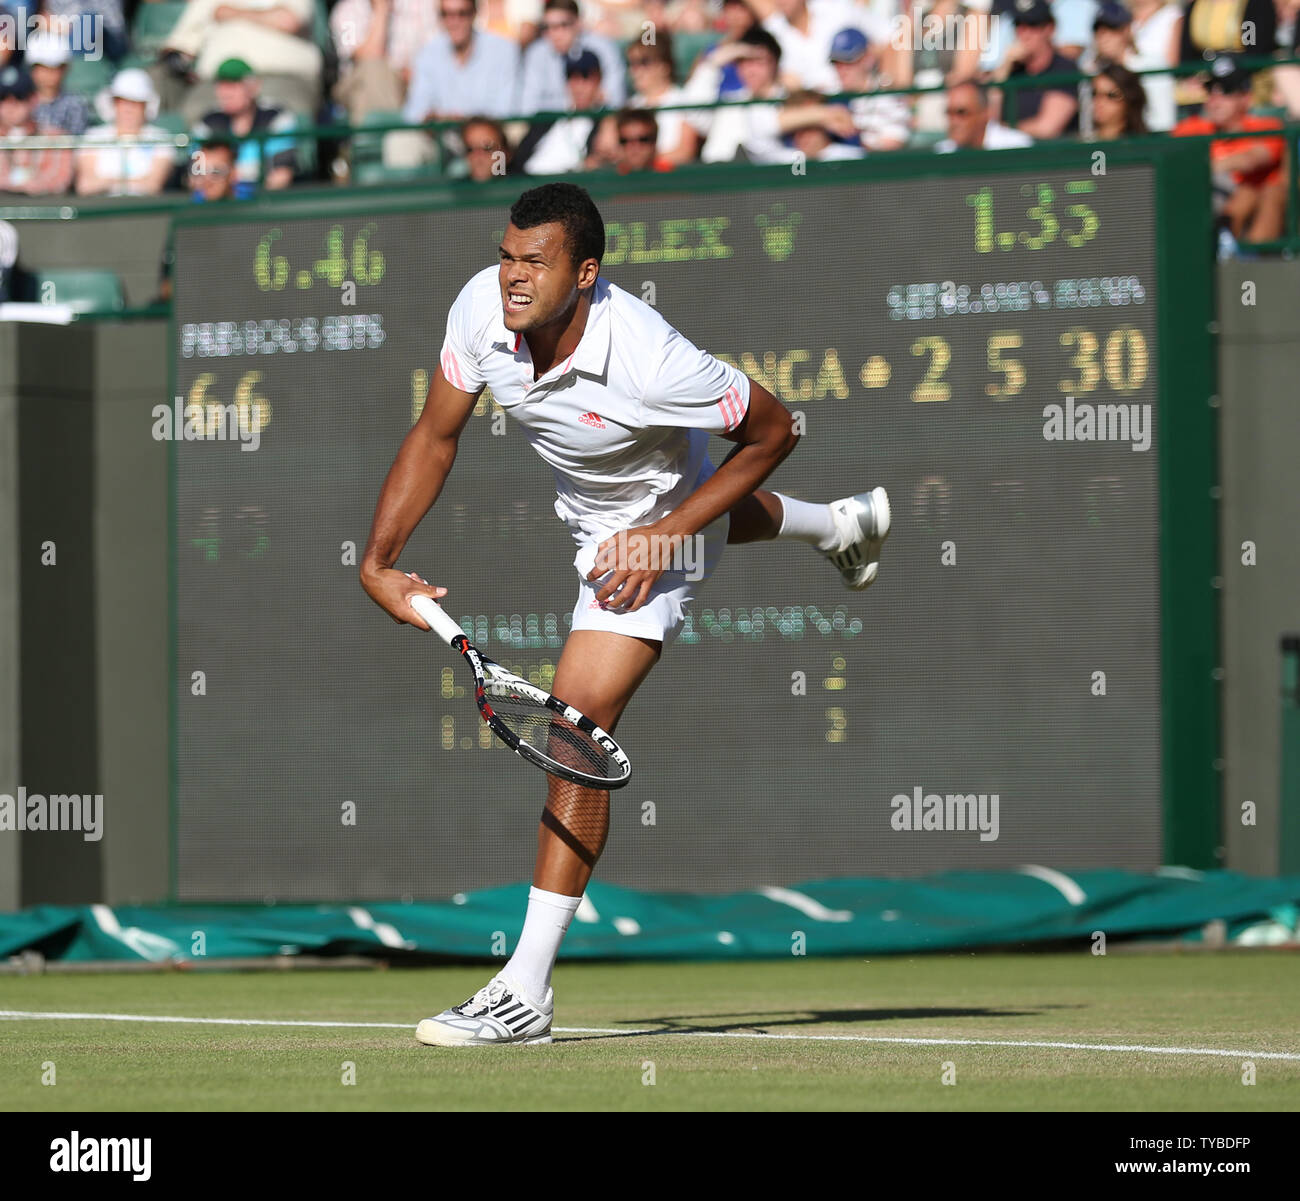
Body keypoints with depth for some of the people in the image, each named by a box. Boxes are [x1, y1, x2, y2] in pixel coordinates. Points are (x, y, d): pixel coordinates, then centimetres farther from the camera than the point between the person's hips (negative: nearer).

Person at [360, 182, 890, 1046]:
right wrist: (379, 561, -21)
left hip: (654, 535, -7)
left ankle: (527, 993, -16)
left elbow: (774, 431, -25)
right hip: (585, 510, 7)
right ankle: (842, 527, 77)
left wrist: (663, 537, -29)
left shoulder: (648, 359, -42)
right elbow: (436, 438, -12)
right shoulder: (482, 307, -28)